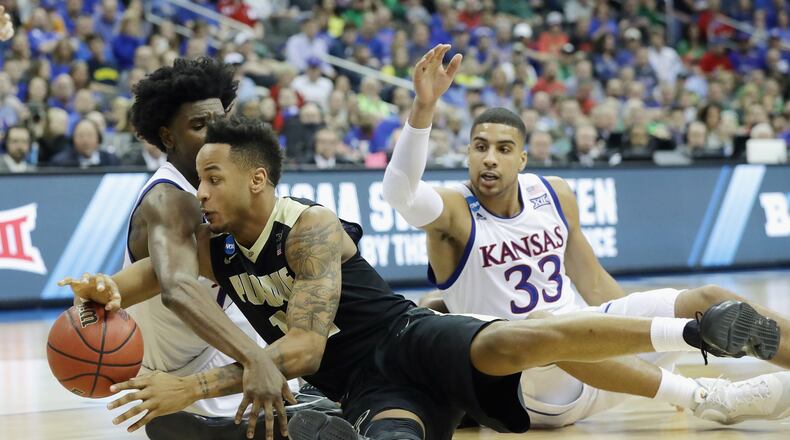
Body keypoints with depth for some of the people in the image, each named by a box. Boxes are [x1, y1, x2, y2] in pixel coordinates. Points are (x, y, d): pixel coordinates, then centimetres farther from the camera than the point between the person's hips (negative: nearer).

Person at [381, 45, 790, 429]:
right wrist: (423, 108, -50)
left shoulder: (554, 195, 5)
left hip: (586, 340, 6)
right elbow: (398, 192, -36)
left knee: (707, 300, -4)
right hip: (526, 379, -6)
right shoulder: (452, 212, -12)